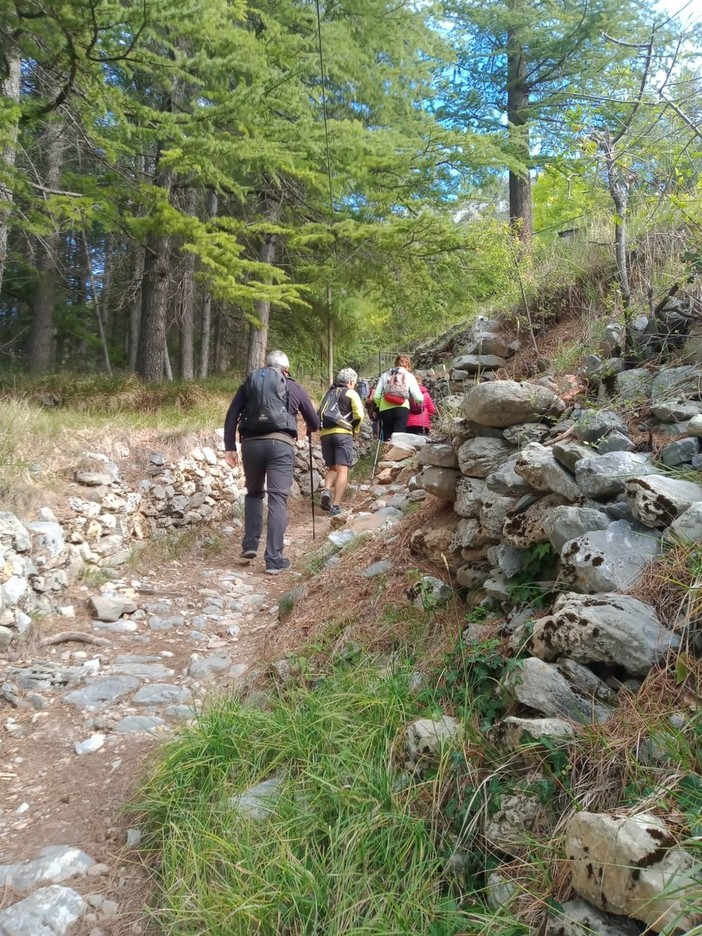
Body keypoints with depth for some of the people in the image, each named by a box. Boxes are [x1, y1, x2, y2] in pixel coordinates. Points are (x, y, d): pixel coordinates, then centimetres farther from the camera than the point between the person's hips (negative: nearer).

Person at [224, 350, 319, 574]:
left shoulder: (249, 383, 19)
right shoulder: (293, 387, 17)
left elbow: (231, 416, 8)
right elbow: (314, 423, 22)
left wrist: (230, 447, 8)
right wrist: (310, 430, 44)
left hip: (251, 443, 2)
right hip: (280, 444, -2)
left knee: (253, 493, 22)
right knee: (278, 499, -2)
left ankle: (250, 545, 16)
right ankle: (274, 559, -5)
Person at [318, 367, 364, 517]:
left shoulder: (328, 393, 24)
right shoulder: (351, 393, 8)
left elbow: (320, 415, 16)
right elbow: (359, 415, -5)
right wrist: (355, 430, 11)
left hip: (325, 434, 5)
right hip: (342, 434, -5)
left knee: (332, 469, 17)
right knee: (342, 471, -5)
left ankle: (326, 491, -10)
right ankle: (335, 506, -14)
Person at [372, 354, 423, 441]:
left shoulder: (384, 375, 18)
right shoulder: (409, 376, 13)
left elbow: (376, 396, 8)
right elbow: (418, 398, 4)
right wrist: (422, 399, 26)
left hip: (385, 410, 2)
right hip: (402, 409, -2)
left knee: (386, 438, 8)